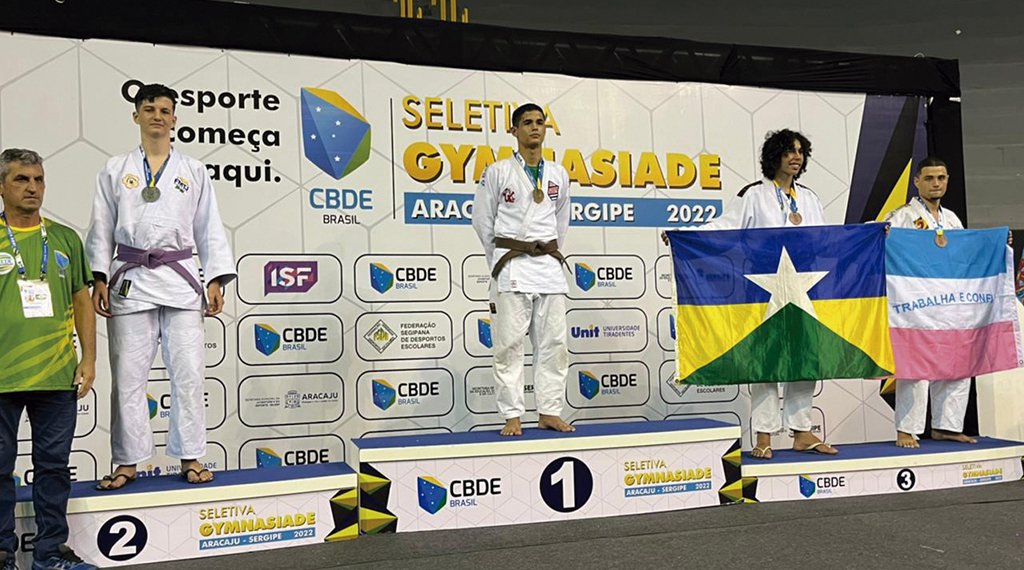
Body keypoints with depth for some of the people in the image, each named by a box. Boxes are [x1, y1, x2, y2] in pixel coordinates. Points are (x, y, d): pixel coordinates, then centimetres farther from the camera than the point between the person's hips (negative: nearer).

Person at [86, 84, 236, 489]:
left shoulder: (193, 172, 11)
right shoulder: (115, 170, 11)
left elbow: (209, 230, 10)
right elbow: (102, 229, 10)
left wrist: (216, 280, 2)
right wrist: (99, 279, 0)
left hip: (180, 280, 0)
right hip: (130, 280, 0)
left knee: (188, 372, -2)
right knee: (128, 374, 1)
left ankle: (191, 457, 7)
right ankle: (127, 462, 10)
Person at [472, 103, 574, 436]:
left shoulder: (559, 175, 11)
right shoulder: (498, 172, 0)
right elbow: (482, 219, 5)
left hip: (550, 265, 4)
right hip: (511, 266, -4)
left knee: (553, 342, 3)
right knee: (510, 342, -5)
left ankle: (549, 412, 10)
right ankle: (512, 416, 0)